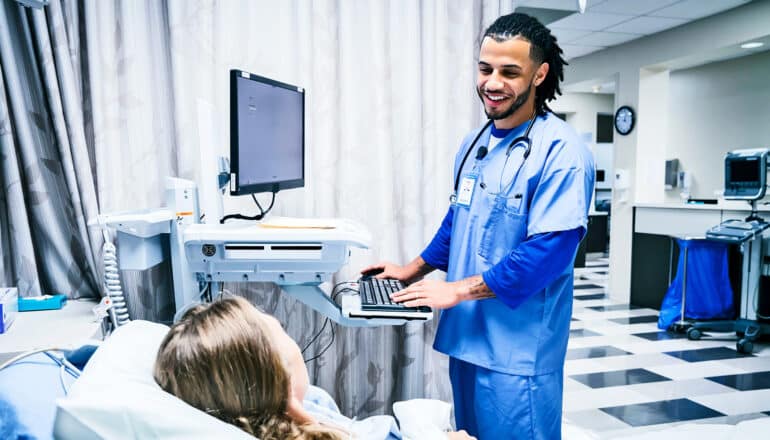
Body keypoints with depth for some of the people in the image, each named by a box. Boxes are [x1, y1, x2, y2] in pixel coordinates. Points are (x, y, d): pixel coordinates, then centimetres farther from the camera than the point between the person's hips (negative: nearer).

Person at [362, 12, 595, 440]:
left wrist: (458, 290, -19)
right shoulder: (474, 144, 9)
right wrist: (413, 271, 15)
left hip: (517, 346, -7)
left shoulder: (561, 151, -16)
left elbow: (547, 252, -22)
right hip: (467, 334, 8)